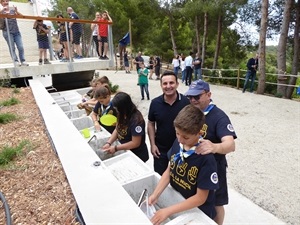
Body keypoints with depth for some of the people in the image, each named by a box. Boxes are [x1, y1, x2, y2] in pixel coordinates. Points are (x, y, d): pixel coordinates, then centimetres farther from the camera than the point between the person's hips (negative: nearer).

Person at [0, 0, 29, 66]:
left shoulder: (13, 9, 10)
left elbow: (21, 16, 2)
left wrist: (16, 11, -15)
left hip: (16, 31, 2)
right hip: (7, 32, -2)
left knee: (20, 47, -6)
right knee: (12, 47, -10)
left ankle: (23, 61, -4)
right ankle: (16, 61, -14)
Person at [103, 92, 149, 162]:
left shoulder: (136, 120, -29)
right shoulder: (122, 115, -6)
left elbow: (135, 143, -25)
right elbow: (117, 129, 5)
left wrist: (116, 148, -23)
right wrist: (108, 143, -8)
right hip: (125, 151, 7)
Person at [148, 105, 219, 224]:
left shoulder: (206, 158, -30)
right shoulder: (177, 143, -13)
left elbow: (200, 198, -24)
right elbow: (169, 170, -2)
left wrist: (168, 211, -24)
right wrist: (155, 195, -12)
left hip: (199, 213, -5)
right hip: (178, 201, 5)